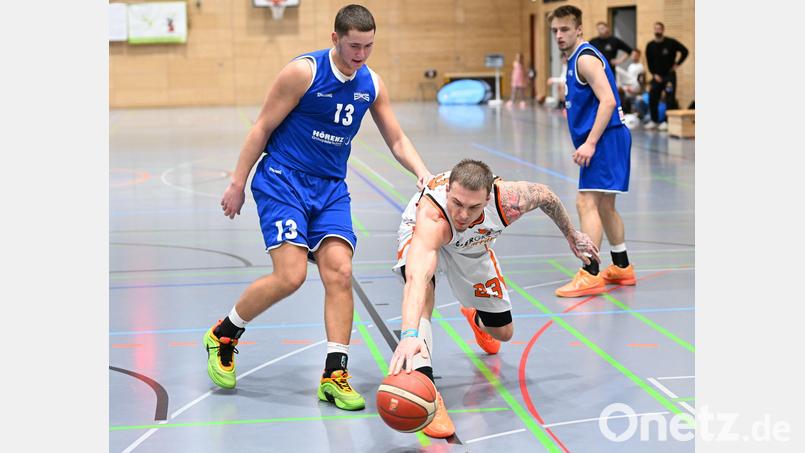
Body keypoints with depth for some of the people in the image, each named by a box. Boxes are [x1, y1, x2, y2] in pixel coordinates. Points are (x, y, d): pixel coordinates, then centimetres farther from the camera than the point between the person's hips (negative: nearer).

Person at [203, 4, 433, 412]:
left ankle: (334, 375, -4)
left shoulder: (372, 84, 3)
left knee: (339, 272, -10)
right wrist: (237, 184, -7)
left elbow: (397, 141, 12)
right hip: (282, 180, -5)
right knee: (290, 275, -16)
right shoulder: (303, 72, -14)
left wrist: (423, 174, -6)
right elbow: (262, 127, -8)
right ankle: (223, 335, 8)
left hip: (330, 188, 5)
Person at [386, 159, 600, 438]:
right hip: (422, 236, -4)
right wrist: (409, 334, -81)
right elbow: (418, 278, -65)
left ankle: (474, 317, 51)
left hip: (472, 246, 4)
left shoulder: (509, 199, -37)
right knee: (424, 287, -39)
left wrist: (572, 236, 4)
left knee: (502, 332, 13)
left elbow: (545, 195, -12)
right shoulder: (431, 215, -49)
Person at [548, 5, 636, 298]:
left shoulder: (586, 58, -13)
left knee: (587, 203, -15)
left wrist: (590, 143, -26)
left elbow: (608, 101, -23)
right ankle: (622, 268, 30)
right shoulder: (575, 60, 17)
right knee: (604, 205, 19)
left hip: (605, 138, -11)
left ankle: (590, 276, -18)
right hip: (602, 141, 11)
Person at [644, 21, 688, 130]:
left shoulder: (671, 43, -9)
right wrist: (654, 74, -3)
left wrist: (677, 64, -5)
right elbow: (649, 62, 6)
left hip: (669, 75, -3)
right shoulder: (650, 46, 0)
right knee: (652, 99, -1)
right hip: (657, 76, 3)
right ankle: (654, 121, 12)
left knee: (670, 99, -7)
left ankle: (668, 121, -1)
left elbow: (684, 51, -2)